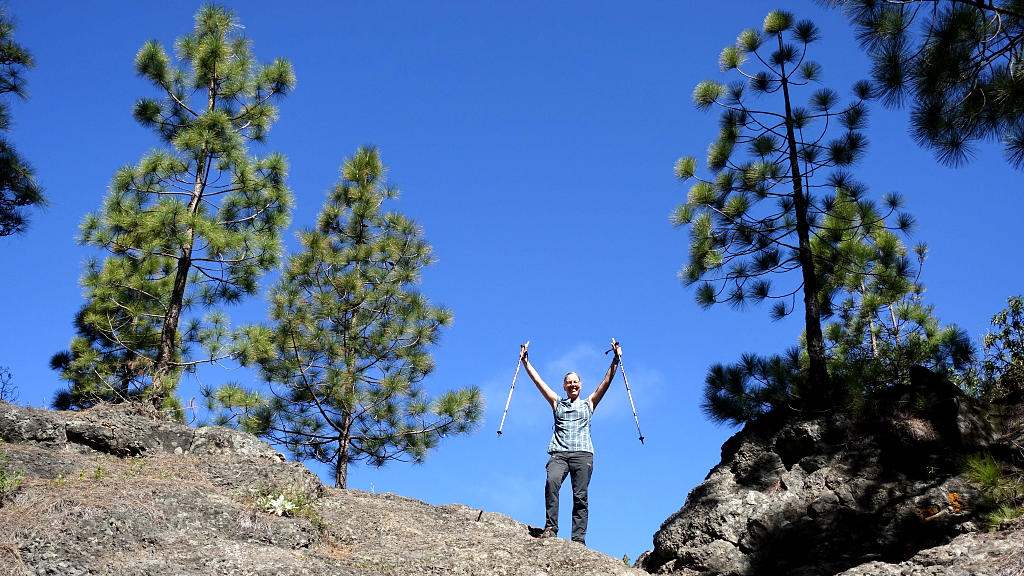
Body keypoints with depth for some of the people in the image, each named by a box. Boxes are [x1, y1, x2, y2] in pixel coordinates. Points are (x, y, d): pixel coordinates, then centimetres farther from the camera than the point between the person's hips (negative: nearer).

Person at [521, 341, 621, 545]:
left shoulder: (589, 404, 23)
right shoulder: (557, 403, 25)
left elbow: (606, 382, 16)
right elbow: (537, 380, 22)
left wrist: (616, 360, 7)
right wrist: (525, 361, 18)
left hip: (582, 454, 0)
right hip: (559, 453, 0)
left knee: (580, 496, -10)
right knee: (552, 482, -28)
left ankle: (578, 540, -15)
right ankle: (550, 527, -31)